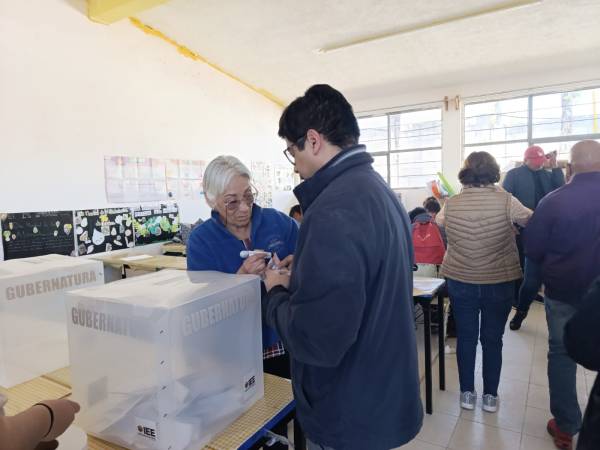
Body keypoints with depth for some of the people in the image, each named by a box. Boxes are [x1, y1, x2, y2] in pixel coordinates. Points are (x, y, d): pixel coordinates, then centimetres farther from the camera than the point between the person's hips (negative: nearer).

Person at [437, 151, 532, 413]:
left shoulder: (451, 204, -7)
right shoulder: (506, 201, -13)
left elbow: (439, 221, 15)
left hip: (460, 282, 1)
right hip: (499, 283, -1)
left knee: (465, 338, 13)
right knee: (493, 339, 14)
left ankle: (467, 393, 26)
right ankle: (490, 396, 27)